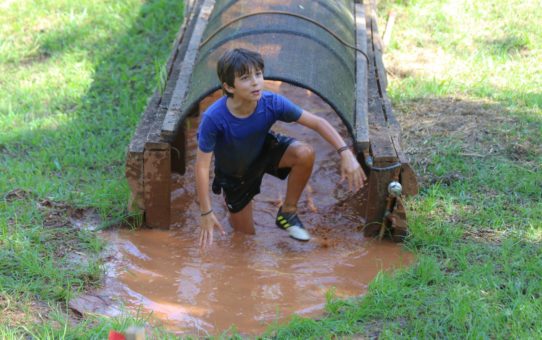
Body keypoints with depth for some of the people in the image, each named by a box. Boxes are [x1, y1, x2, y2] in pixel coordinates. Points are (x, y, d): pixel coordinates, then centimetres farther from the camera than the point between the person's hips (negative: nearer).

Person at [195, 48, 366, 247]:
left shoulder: (272, 103, -31)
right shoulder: (213, 118, -38)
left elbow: (317, 122, -23)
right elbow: (202, 165, -30)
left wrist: (345, 153, -34)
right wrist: (206, 213, -28)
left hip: (264, 151, 2)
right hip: (234, 174, -2)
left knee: (305, 154, -28)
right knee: (246, 234, 4)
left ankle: (288, 212, -5)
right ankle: (235, 213, 41)